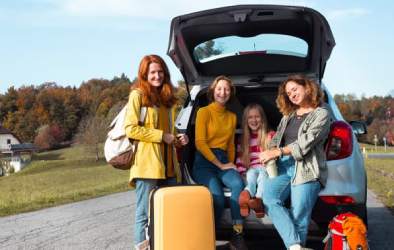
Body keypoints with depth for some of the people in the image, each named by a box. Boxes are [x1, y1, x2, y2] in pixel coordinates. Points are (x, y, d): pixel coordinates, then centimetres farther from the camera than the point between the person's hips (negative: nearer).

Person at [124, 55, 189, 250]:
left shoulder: (167, 98, 20)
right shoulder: (138, 95, -1)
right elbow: (130, 129, -10)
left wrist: (177, 138, 7)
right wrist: (161, 136, -11)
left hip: (168, 165, 7)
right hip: (147, 163, -6)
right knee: (145, 212, -3)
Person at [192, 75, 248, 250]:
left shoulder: (232, 117, 17)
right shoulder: (204, 112, -1)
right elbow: (200, 143, -9)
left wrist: (231, 165, 8)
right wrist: (221, 165, -11)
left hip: (223, 162, 5)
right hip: (204, 163, -4)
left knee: (238, 183, -31)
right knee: (217, 198, -30)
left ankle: (237, 236, -28)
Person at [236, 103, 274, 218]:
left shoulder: (271, 136, 18)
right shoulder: (242, 140, 23)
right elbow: (240, 161, 17)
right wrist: (242, 174, -3)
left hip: (266, 169, -1)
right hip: (251, 170, 1)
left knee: (262, 175, -37)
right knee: (251, 173, -36)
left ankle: (259, 201, -69)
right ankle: (246, 197, -70)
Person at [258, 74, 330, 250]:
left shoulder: (321, 114, 7)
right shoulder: (288, 116, 27)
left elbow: (305, 143, -5)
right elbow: (276, 138, 21)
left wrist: (277, 152, -10)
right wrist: (271, 152, -3)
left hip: (306, 169, -4)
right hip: (283, 166, 5)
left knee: (298, 219, -18)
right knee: (269, 199, -25)